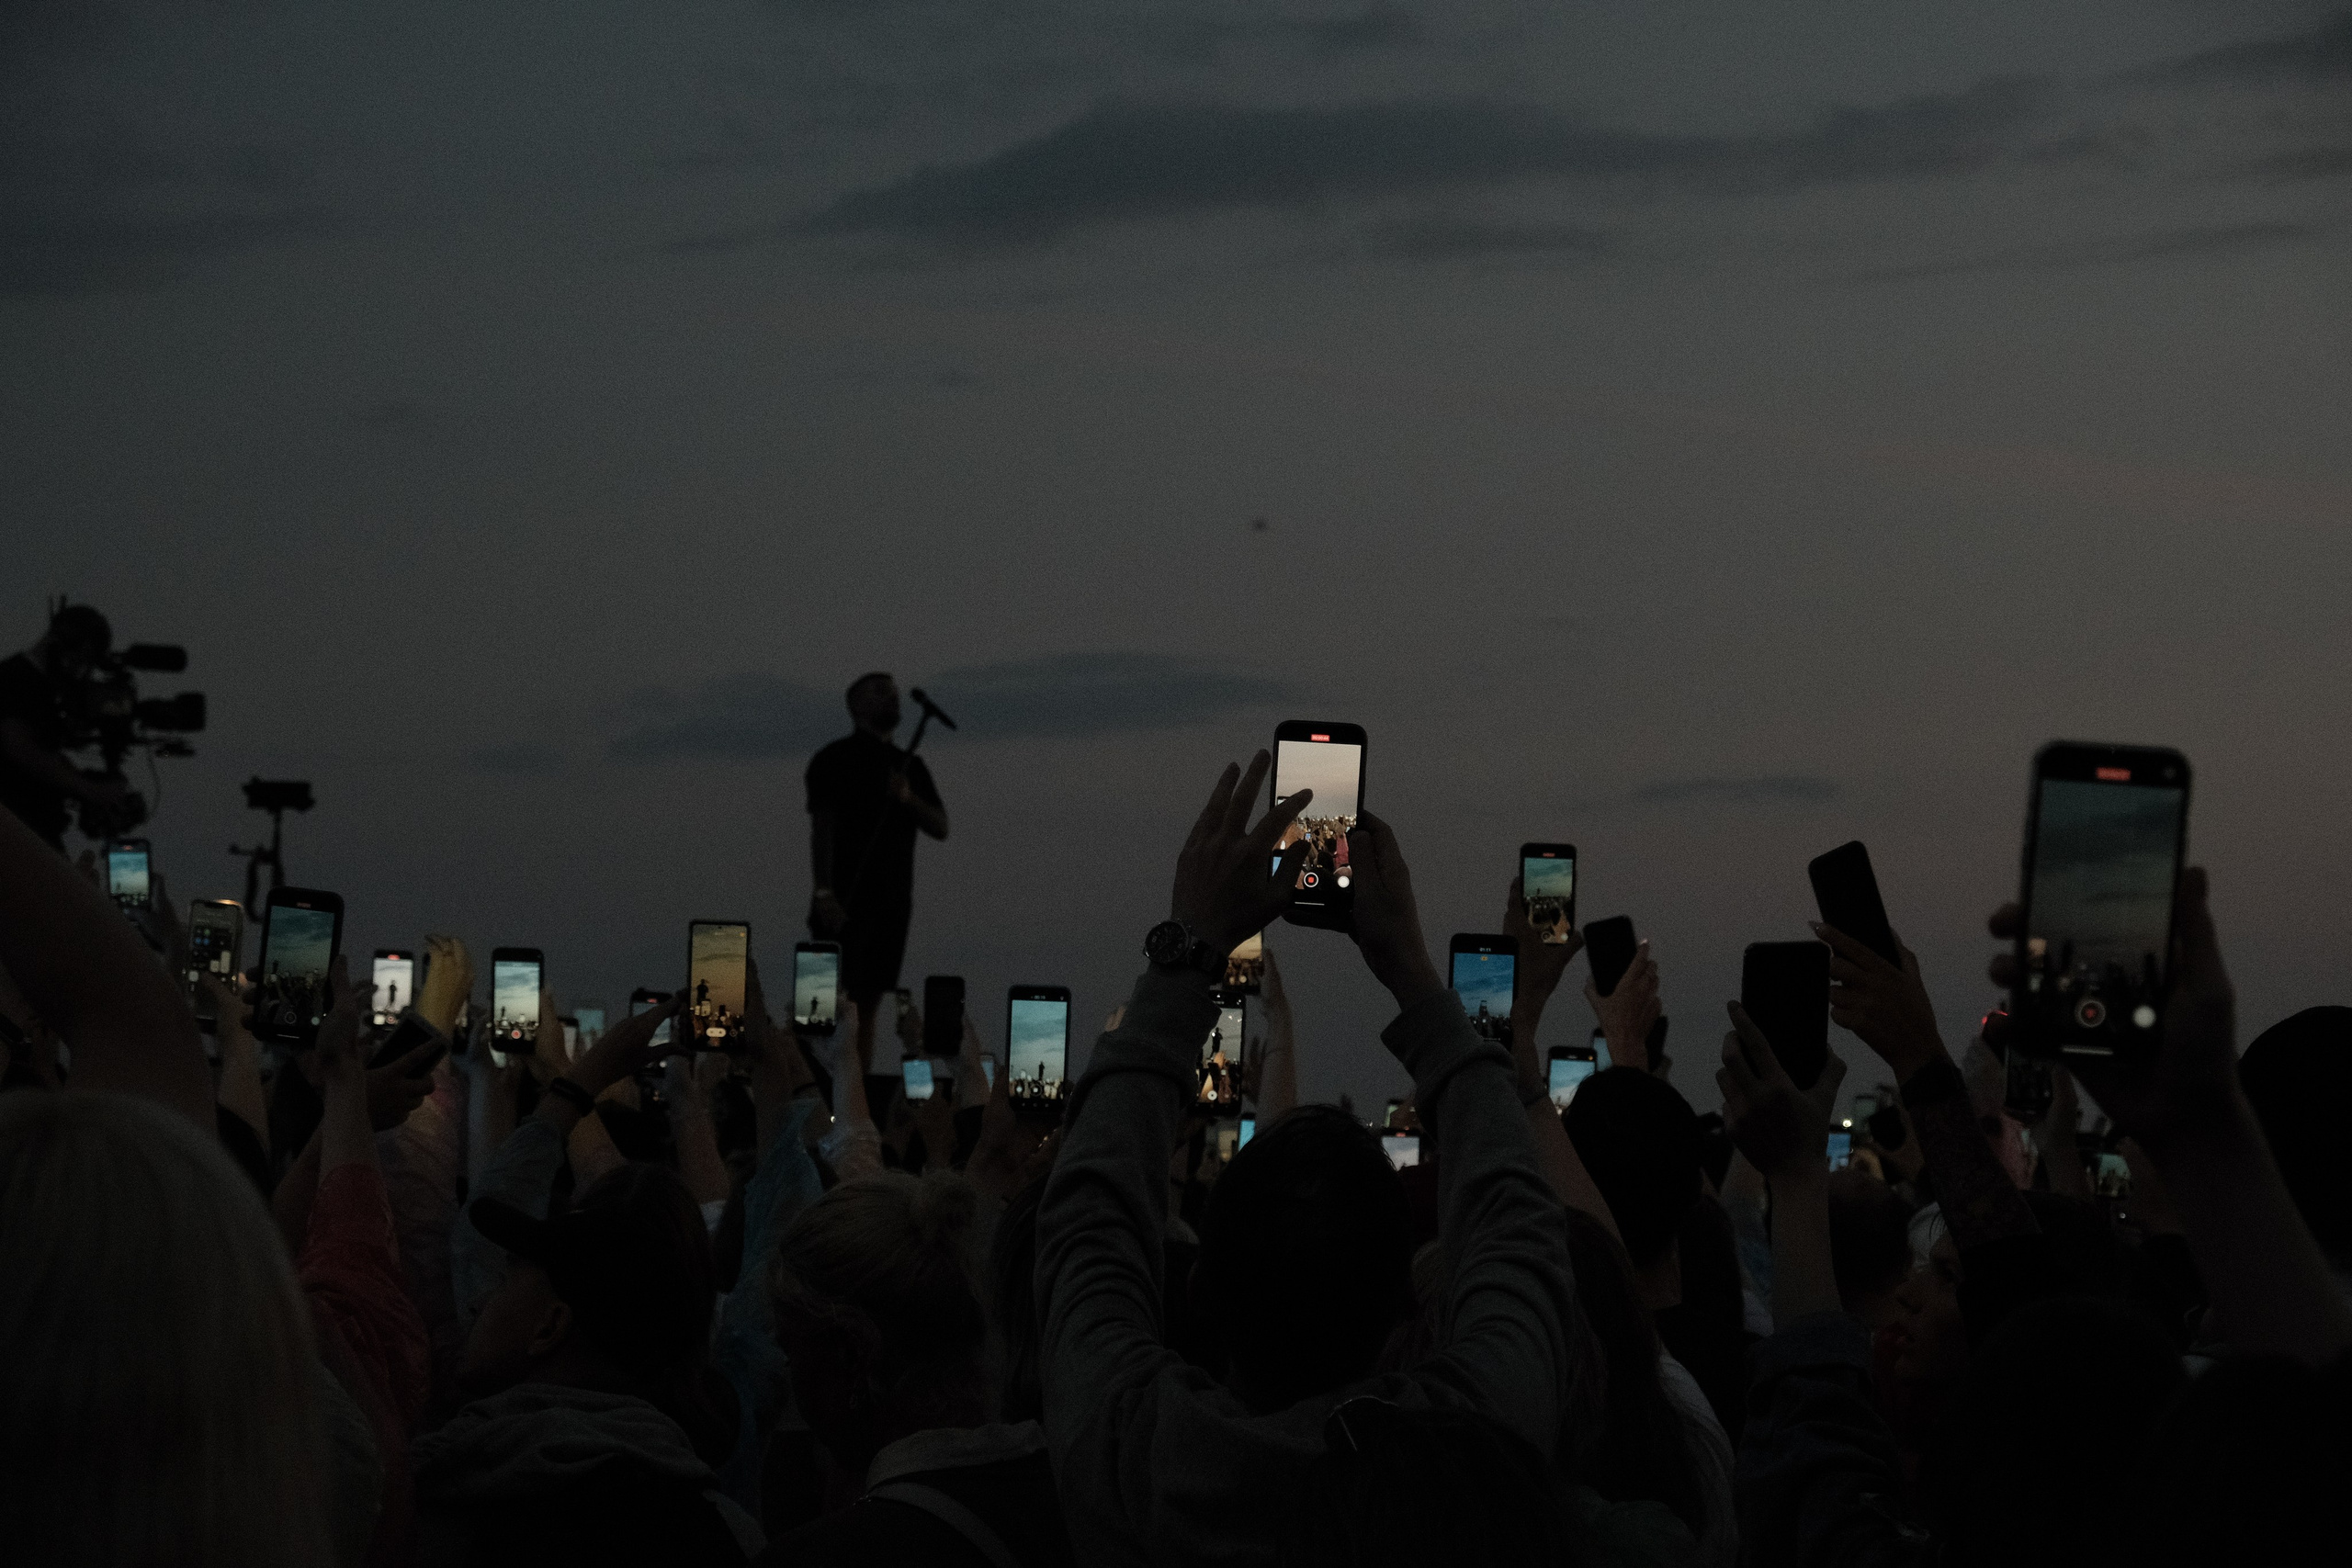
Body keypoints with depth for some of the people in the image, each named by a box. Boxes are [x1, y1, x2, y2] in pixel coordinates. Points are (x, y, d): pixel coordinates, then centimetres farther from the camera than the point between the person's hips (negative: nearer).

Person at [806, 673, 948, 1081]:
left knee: (869, 1002, 7)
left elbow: (940, 828, 11)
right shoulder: (835, 760, -2)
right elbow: (822, 828, -9)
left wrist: (908, 799, -9)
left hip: (891, 904, 6)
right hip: (846, 902, -6)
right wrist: (825, 893, -18)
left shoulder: (910, 766, 17)